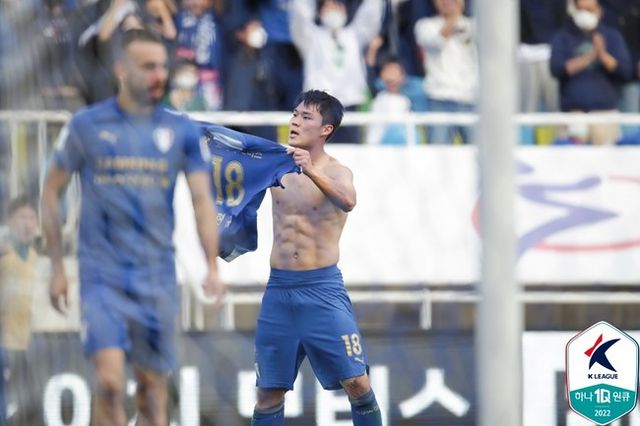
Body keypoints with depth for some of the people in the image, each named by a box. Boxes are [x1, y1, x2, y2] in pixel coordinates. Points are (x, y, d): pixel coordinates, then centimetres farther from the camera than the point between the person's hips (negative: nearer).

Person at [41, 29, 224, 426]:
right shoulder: (86, 126, -1)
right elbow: (52, 191, 7)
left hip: (157, 277, 2)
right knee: (111, 381, -16)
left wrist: (212, 266, -11)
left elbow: (203, 199, 1)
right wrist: (57, 267, 4)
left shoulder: (182, 130, 3)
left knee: (153, 383, 10)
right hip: (102, 275, -2)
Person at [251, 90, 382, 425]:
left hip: (323, 288, -3)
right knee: (269, 391, 5)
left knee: (357, 384, -7)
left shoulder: (336, 172, -5)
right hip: (280, 288, 3)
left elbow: (347, 201, -26)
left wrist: (312, 172, -43)